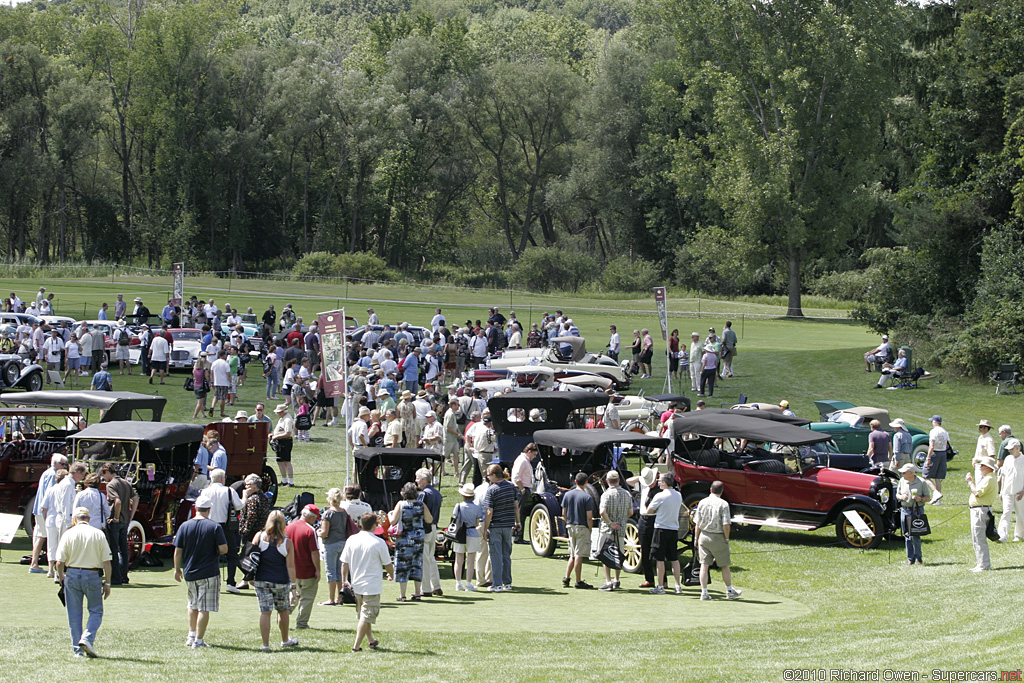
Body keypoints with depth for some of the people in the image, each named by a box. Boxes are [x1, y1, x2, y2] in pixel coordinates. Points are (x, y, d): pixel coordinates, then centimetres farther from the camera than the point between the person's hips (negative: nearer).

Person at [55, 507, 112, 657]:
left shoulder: (69, 534, -1)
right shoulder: (98, 534, 0)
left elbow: (60, 562, -4)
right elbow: (106, 562, -3)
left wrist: (60, 576, 16)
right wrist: (107, 583, 4)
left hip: (72, 574, 1)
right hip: (93, 575, -1)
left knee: (74, 615, 9)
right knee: (96, 611, 10)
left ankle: (77, 650, 8)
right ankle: (87, 638, -12)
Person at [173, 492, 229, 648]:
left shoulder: (184, 526, -1)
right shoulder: (215, 527, -10)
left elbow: (177, 551, 1)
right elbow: (224, 549, -13)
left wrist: (177, 569, 13)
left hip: (189, 573, 4)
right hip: (209, 573, -4)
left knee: (193, 605, 21)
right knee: (204, 608, 1)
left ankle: (191, 636, 22)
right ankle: (199, 640, 1)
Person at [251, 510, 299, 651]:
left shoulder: (259, 536, -4)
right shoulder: (287, 542, -7)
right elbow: (290, 566, -7)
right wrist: (293, 583, -2)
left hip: (262, 580, 0)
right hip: (281, 581, 0)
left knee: (265, 612, 0)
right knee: (283, 610, 18)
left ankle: (265, 644, -3)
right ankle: (285, 640, 34)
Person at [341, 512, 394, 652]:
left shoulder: (351, 540, -1)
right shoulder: (379, 542, -12)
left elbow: (344, 562, 1)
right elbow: (387, 564, -3)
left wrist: (344, 580, 11)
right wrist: (391, 575, 17)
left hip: (356, 584, 5)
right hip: (372, 585, -5)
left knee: (363, 614, 21)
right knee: (366, 616, -2)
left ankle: (371, 640, 35)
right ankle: (356, 645, -8)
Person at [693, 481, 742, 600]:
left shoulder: (702, 503, 1)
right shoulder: (723, 504, -11)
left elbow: (697, 523, 4)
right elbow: (726, 524, -15)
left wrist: (696, 538, 12)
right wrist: (727, 538, -2)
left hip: (704, 536, 3)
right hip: (718, 537, -3)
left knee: (704, 564, 4)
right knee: (725, 566, 10)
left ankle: (704, 592, 1)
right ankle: (729, 591, 20)